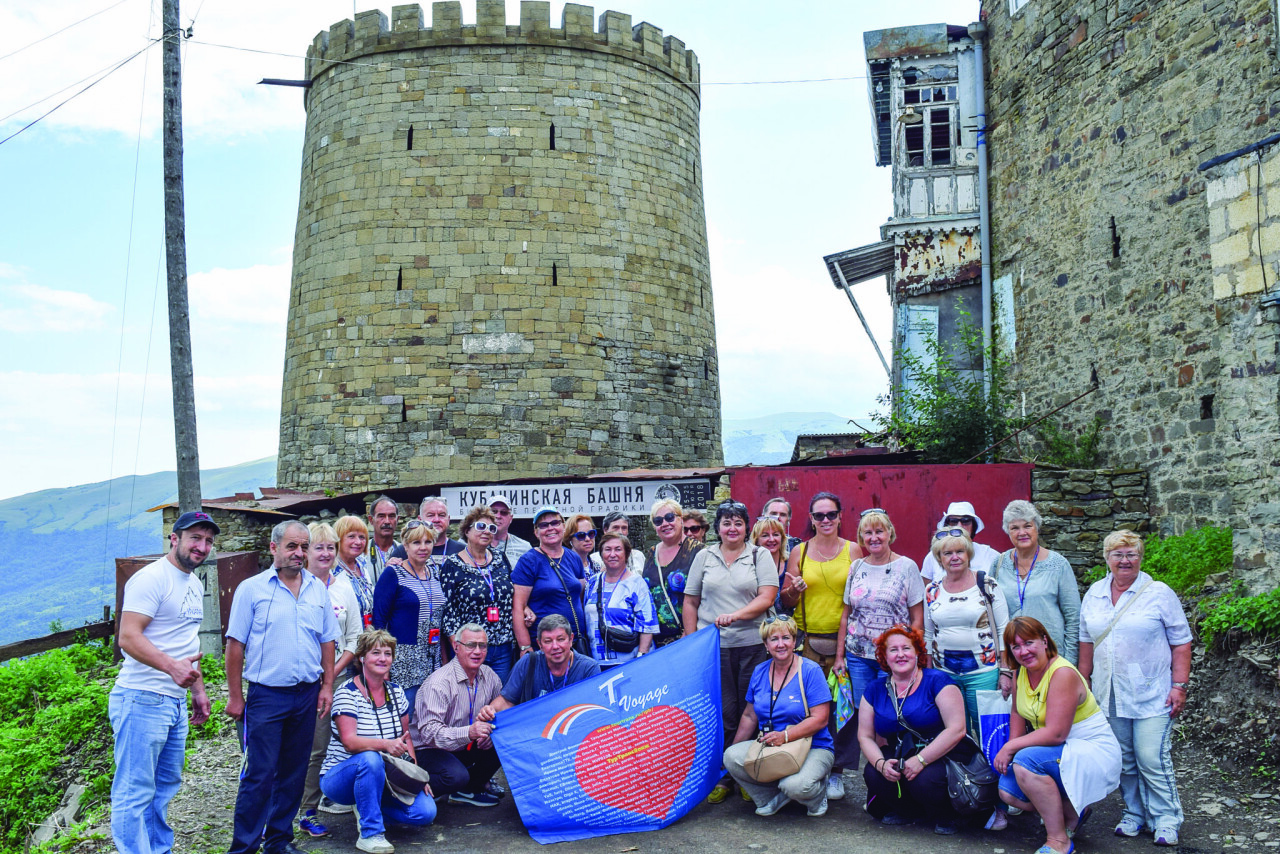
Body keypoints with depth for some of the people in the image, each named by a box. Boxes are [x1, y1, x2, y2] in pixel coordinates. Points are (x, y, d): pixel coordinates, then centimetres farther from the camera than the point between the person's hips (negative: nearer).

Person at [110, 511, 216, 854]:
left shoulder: (195, 584, 16)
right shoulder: (152, 578, -13)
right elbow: (129, 637, -22)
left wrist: (199, 688, 23)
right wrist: (172, 666, -35)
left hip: (176, 700, 10)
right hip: (143, 699, -9)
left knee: (164, 786, 17)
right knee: (135, 791, -4)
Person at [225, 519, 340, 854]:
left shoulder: (317, 590, 8)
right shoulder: (252, 588, -4)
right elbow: (236, 644, -4)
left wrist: (327, 686, 6)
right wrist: (235, 696, -5)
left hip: (307, 695, 4)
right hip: (267, 695, -4)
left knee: (293, 773, 12)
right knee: (259, 774, -4)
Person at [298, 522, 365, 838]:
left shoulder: (343, 587, 8)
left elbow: (355, 637, 9)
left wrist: (334, 670, -4)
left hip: (334, 679, 3)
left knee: (319, 748, 5)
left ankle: (308, 811, 17)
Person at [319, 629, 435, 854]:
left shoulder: (396, 692, 4)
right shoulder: (347, 694, -14)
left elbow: (406, 737, 9)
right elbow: (350, 742, -26)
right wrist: (386, 745, -42)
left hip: (384, 777, 5)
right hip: (340, 777, -5)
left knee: (426, 812, -14)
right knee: (370, 759, -39)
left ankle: (367, 809, 10)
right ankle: (370, 834, -24)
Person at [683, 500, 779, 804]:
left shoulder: (760, 556, 7)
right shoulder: (704, 557, 13)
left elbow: (767, 597, -4)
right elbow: (691, 601, 14)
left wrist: (736, 615, -18)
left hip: (752, 645, -1)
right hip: (712, 645, 1)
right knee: (722, 712, 0)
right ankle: (722, 777, 10)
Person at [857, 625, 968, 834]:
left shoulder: (937, 681, -6)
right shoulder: (875, 689, 8)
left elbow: (957, 729, -15)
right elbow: (865, 736, 8)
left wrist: (921, 759, -22)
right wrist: (880, 763, -14)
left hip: (937, 757, -4)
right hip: (895, 757, 4)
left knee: (923, 780, -34)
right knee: (872, 774, -25)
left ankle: (945, 817, 1)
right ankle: (905, 812, 5)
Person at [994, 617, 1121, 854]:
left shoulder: (1063, 674, -24)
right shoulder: (1023, 671, 1)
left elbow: (1056, 734, -28)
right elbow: (1018, 713, 15)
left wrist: (1011, 748, -20)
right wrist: (1010, 750, 1)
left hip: (1094, 752, -9)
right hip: (1060, 753, 9)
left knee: (1026, 760, -32)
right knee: (1007, 791, -8)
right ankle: (1072, 812, 15)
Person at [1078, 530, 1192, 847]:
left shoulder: (1159, 593, -4)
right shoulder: (1094, 594, 9)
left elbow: (1181, 643, -2)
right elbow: (1086, 641, 16)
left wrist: (1179, 685, -8)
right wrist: (1083, 682, 14)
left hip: (1152, 695, -4)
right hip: (1109, 695, 4)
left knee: (1152, 758, -7)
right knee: (1123, 760, 9)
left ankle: (1166, 819, 8)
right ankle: (1135, 813, 22)